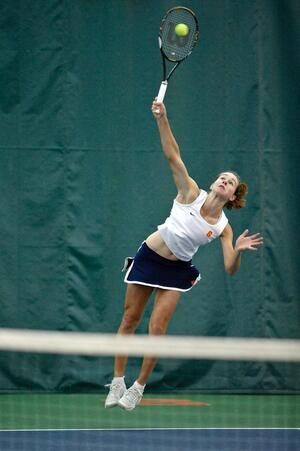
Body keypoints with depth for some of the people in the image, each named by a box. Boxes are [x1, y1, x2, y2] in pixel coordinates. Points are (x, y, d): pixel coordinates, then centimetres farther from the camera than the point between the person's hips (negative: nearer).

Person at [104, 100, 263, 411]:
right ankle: (117, 382, 15)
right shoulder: (191, 193, -12)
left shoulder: (223, 228, -8)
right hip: (148, 257, -1)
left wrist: (238, 251, -33)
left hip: (176, 271, 1)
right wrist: (162, 119, -32)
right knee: (129, 321, 4)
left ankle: (138, 388, 8)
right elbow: (172, 155, -20)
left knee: (157, 327, -7)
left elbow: (230, 269, -11)